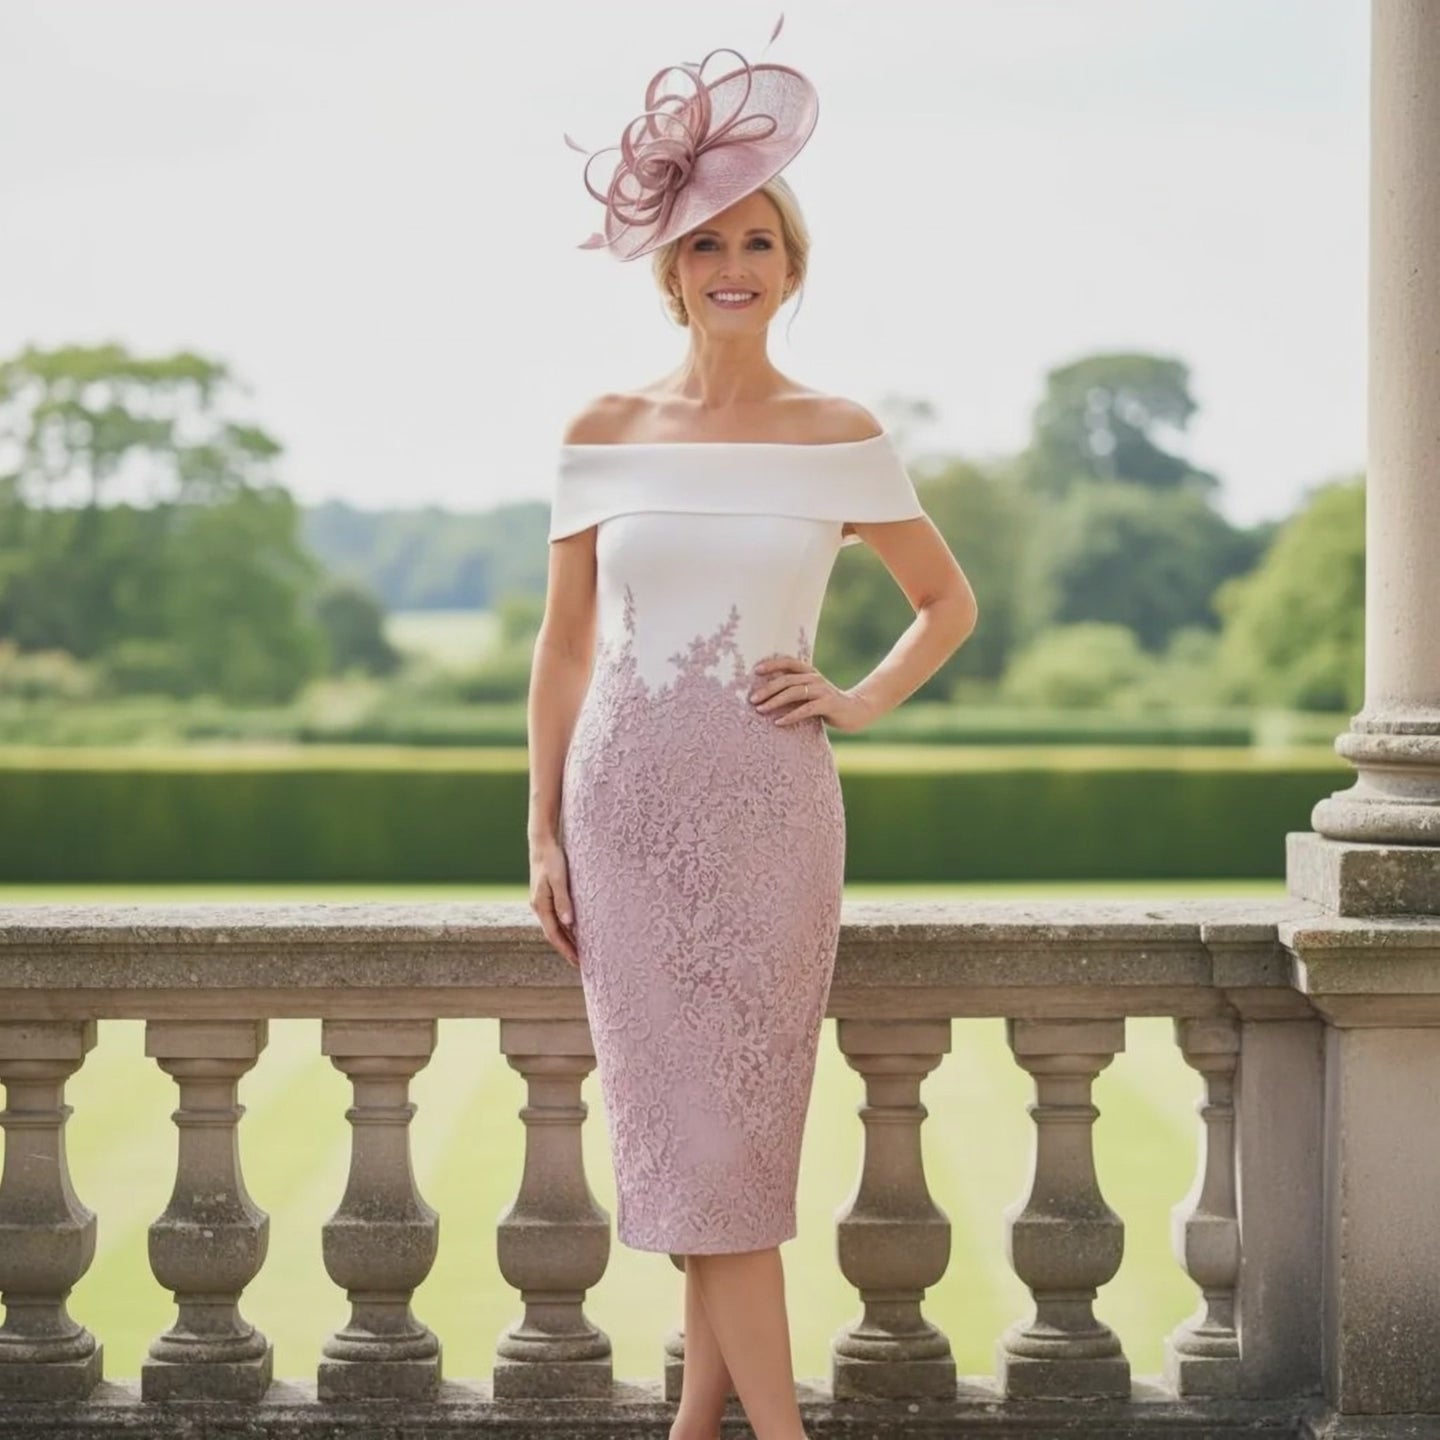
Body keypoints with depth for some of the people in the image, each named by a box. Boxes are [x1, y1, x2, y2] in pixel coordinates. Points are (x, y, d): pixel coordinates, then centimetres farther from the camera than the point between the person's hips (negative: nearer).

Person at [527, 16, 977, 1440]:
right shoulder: (607, 432, 4)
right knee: (687, 1121, 0)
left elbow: (948, 601, 14)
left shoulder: (840, 436, 2)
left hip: (769, 802, -1)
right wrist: (543, 830, 4)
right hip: (628, 799, 1)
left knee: (738, 1119, 1)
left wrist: (860, 701, -1)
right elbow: (563, 647, 8)